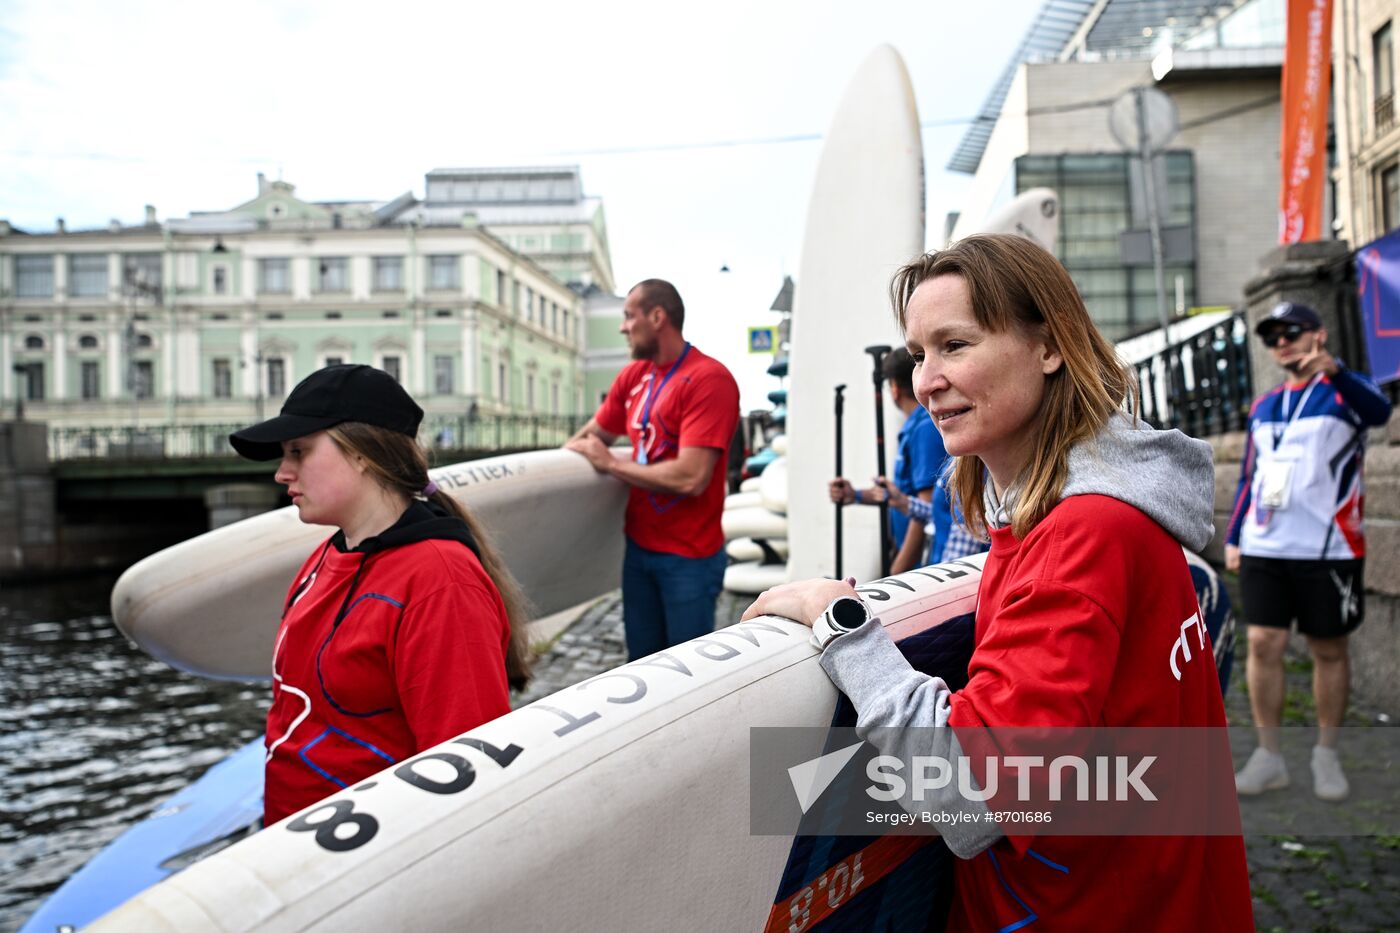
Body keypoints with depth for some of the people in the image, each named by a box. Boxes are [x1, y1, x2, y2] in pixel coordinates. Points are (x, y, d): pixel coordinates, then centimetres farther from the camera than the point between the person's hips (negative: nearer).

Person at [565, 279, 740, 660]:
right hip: (639, 546, 7)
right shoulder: (632, 376, 4)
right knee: (642, 661, 17)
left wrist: (611, 464, -14)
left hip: (688, 556, -7)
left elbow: (690, 477, -25)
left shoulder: (709, 379, -18)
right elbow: (590, 435, 18)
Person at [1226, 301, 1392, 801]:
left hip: (1328, 550, -4)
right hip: (1264, 548, 4)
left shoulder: (1344, 390, 0)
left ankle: (1327, 756, 19)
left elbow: (1378, 410, -25)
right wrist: (1233, 537, 11)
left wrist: (1335, 371, -44)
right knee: (1263, 644, -2)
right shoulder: (1263, 406, 15)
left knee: (1329, 650, 5)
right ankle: (1269, 758, 6)